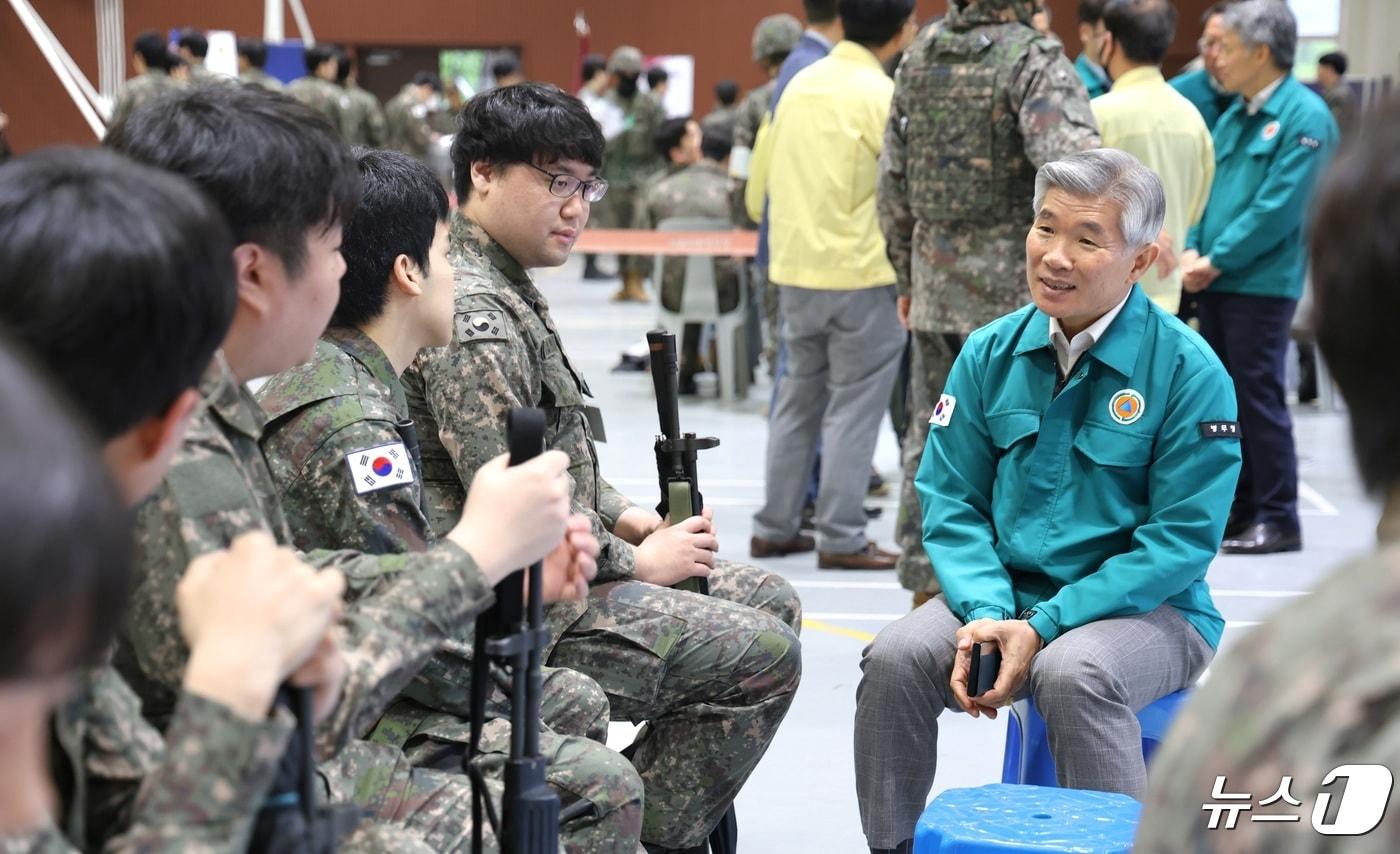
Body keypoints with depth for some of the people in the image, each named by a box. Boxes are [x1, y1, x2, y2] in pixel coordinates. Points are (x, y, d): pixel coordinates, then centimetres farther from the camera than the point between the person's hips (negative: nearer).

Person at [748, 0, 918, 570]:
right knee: (854, 405, 0)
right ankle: (841, 539, 2)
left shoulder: (800, 84, 8)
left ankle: (774, 528, 18)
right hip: (860, 272, -6)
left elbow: (763, 180, 13)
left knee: (799, 396, 14)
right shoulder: (882, 96, -12)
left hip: (795, 267, 7)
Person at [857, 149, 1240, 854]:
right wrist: (985, 611, -14)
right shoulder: (992, 353, 4)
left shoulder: (1189, 371, -10)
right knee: (895, 657, -22)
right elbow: (951, 500, 6)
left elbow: (1182, 538, -12)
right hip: (1006, 594, 4)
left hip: (1147, 608, -4)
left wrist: (1044, 626, -18)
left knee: (1072, 673, -36)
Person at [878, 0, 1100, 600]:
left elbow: (893, 183, 12)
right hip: (1014, 290, -6)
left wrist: (906, 276, 20)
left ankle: (925, 586, 21)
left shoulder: (919, 56, 7)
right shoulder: (1035, 60, -13)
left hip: (935, 286, 6)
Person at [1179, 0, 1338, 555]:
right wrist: (1192, 251, -3)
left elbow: (1278, 209, -17)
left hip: (1261, 283, -8)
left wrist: (1216, 260, -15)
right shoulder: (1233, 117, 14)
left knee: (1258, 398, -5)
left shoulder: (1304, 117, -11)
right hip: (1215, 281, 8)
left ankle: (1278, 518, 4)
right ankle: (1239, 507, 21)